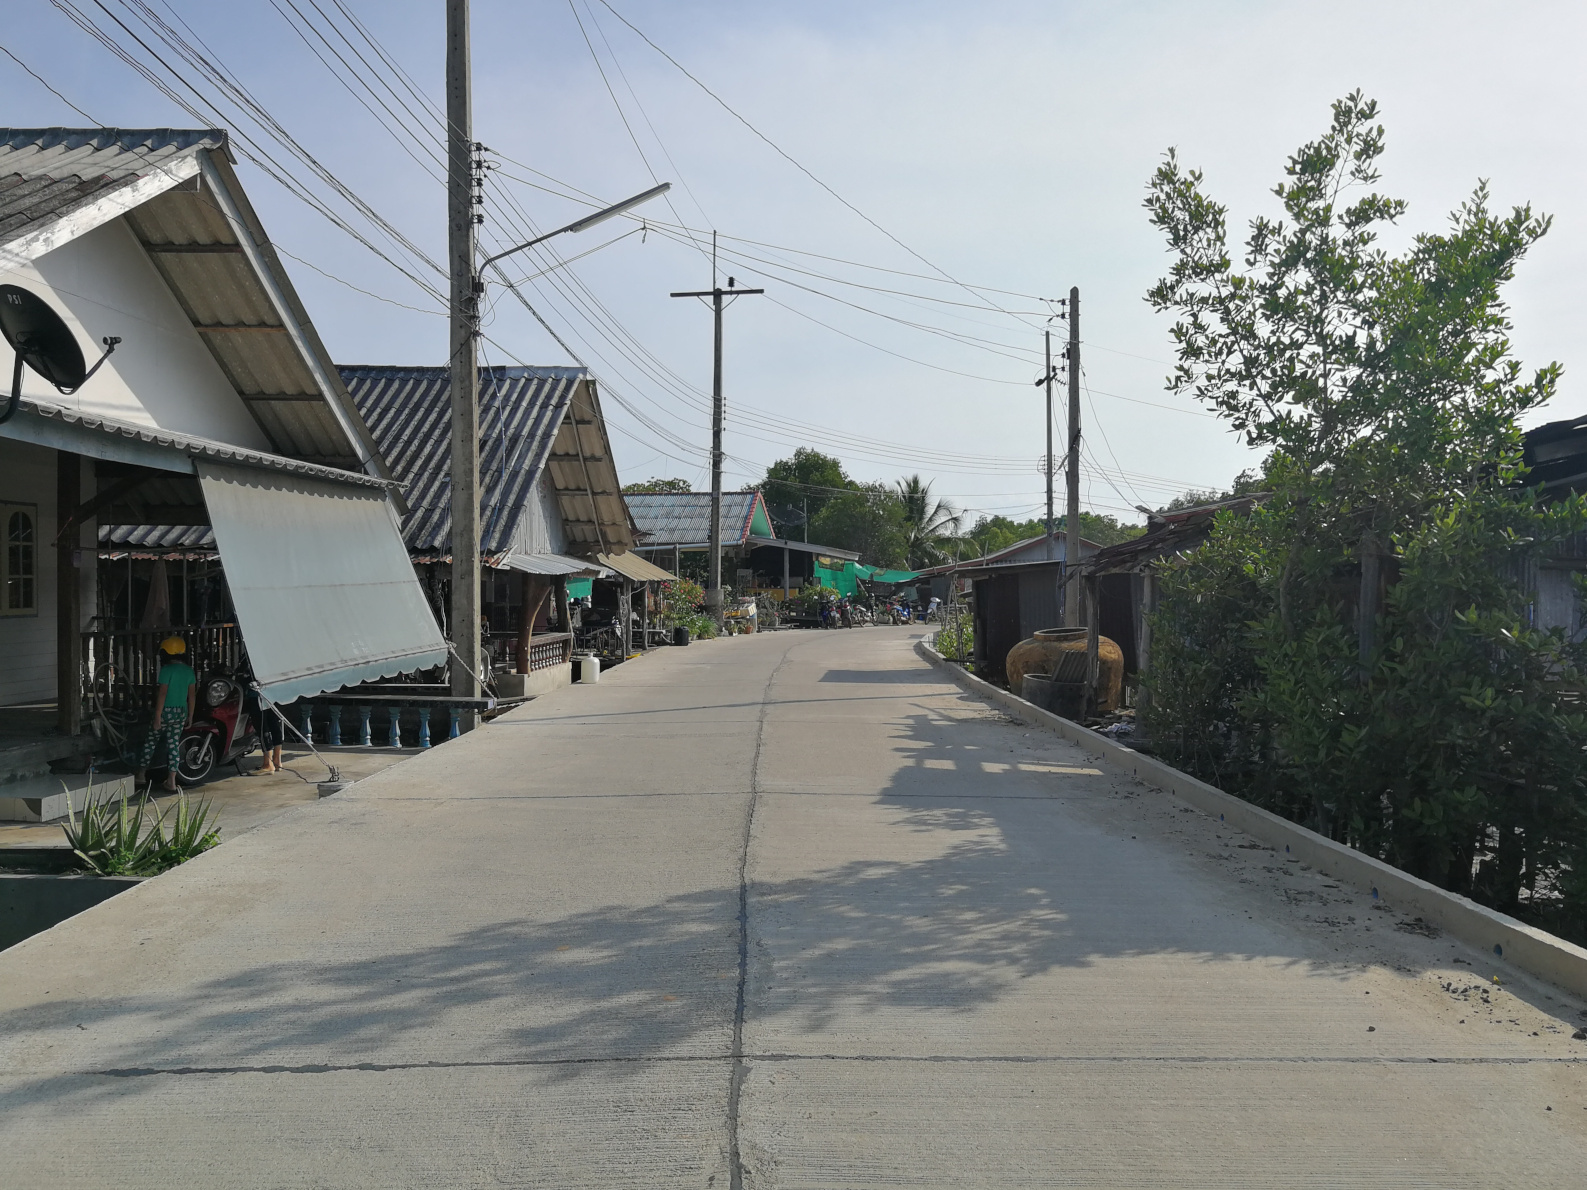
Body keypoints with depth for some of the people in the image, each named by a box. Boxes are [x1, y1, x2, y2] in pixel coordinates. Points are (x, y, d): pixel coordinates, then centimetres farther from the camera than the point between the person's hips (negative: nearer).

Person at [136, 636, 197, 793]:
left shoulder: (167, 669, -13)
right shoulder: (189, 671, 5)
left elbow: (162, 694, -16)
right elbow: (192, 695, 8)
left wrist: (157, 717, -14)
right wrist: (190, 716, 14)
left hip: (166, 710, -5)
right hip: (181, 712, 5)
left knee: (150, 742, 10)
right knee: (174, 744, 7)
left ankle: (141, 775, 17)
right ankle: (171, 782, 4)